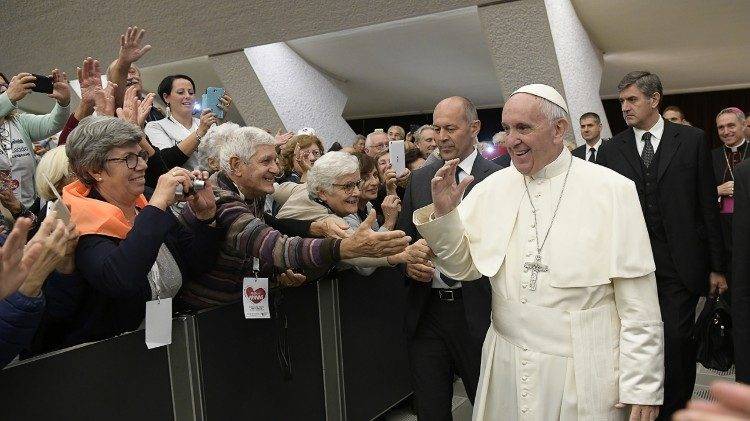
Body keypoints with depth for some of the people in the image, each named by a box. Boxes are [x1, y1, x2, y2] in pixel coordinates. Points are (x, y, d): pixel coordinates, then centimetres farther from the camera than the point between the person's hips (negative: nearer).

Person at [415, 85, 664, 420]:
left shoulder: (612, 189, -8)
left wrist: (643, 388, -8)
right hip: (506, 368, 3)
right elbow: (463, 266, 5)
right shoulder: (492, 188, 1)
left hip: (585, 376, -3)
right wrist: (443, 213, -11)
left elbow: (639, 303, -8)